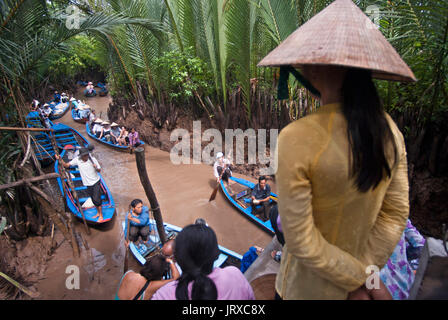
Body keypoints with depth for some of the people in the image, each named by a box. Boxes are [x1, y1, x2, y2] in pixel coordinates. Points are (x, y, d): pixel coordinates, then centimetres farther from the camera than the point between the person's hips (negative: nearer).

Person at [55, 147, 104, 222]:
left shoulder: (92, 159, -13)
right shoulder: (77, 160, -7)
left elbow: (99, 170, -5)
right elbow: (66, 165, -3)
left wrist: (96, 168, -27)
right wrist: (60, 159, -18)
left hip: (96, 182, -3)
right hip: (88, 184, 4)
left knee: (97, 199, -8)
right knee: (93, 200, 15)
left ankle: (101, 216, 5)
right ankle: (98, 213, 34)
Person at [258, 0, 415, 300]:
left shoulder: (297, 138, -30)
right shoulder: (390, 130, -11)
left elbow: (301, 241, -25)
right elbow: (397, 214, -4)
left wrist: (361, 278, -11)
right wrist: (366, 273, -4)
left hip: (311, 286, -4)